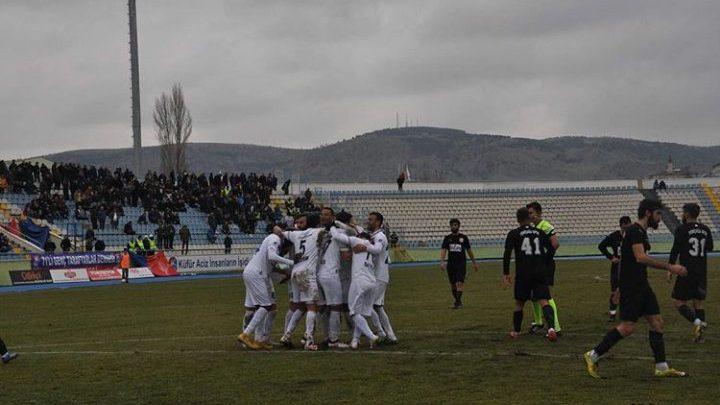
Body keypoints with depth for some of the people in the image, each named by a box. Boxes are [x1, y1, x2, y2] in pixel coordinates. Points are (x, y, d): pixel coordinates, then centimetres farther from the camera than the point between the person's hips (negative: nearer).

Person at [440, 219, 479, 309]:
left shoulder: (464, 237, 3)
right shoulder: (447, 238, 6)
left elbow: (469, 250, 11)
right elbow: (443, 250, -2)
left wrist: (474, 262, 15)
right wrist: (442, 261, -17)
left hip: (461, 263, -3)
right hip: (450, 264, 3)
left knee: (459, 283, -15)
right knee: (452, 284, 7)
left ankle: (458, 302, -15)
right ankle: (457, 301, 21)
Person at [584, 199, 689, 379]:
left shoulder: (641, 232, 16)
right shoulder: (635, 231, -15)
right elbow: (640, 257, -27)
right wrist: (669, 267, -27)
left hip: (641, 285, 10)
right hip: (630, 287, -10)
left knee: (657, 322, 6)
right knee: (627, 327, -10)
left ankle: (662, 367, 8)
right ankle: (593, 356, 1)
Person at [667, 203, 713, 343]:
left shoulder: (682, 229, -8)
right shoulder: (705, 230, 8)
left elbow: (675, 250, -12)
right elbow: (710, 248, 21)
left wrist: (670, 269, -8)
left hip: (687, 272, -5)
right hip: (702, 272, 5)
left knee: (679, 303, 0)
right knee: (699, 303, 10)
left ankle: (696, 321, -23)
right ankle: (699, 334, 3)